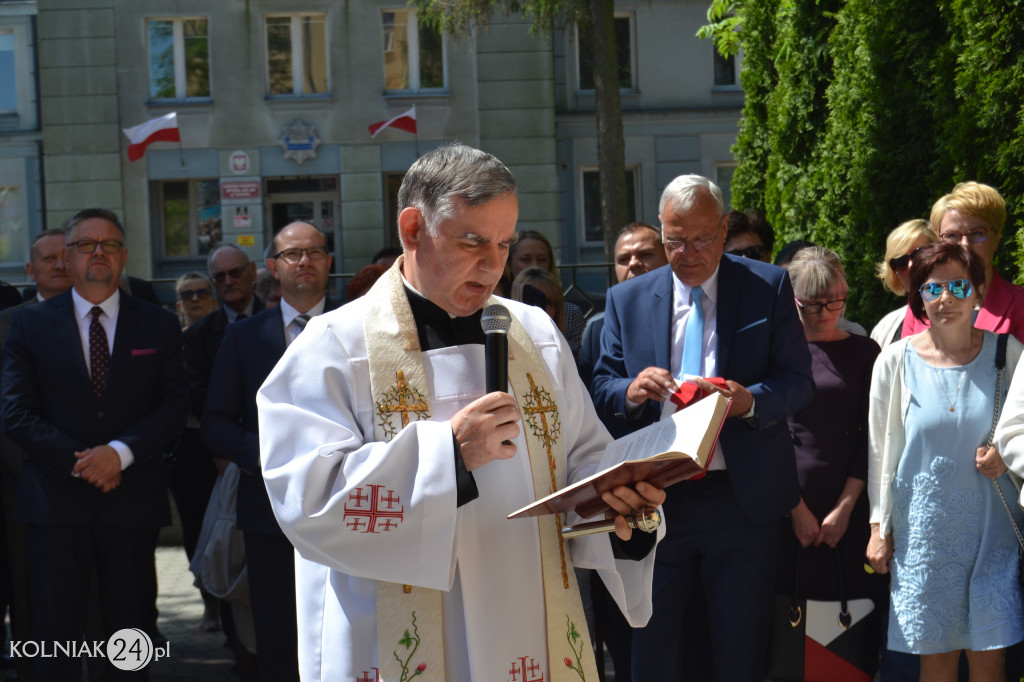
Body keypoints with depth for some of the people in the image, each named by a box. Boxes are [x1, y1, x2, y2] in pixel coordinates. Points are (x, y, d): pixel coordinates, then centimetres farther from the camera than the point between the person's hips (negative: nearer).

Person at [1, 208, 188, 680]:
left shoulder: (159, 326, 9)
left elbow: (173, 408, 1)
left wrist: (120, 452, -14)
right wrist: (79, 462, -11)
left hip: (133, 501, 1)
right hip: (57, 502, -1)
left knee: (132, 634, 6)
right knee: (56, 636, 0)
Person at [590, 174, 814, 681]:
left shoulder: (768, 287, 2)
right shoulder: (626, 300, 7)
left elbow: (799, 381, -2)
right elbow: (601, 388, 7)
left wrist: (751, 400, -22)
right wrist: (630, 391, -16)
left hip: (743, 500, -1)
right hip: (656, 501, 1)